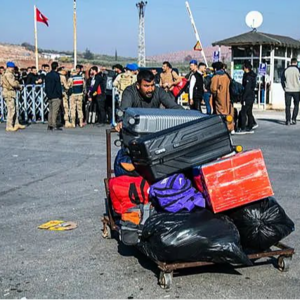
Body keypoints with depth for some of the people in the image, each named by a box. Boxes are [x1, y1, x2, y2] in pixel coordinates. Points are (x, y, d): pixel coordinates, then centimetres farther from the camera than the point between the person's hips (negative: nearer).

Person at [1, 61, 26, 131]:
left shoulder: (10, 74, 18)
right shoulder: (9, 74, -14)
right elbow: (13, 83, -21)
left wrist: (17, 84, 2)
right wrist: (19, 86, -3)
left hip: (11, 94, 11)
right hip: (9, 93, -11)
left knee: (14, 109, 14)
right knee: (11, 110, -8)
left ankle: (16, 124, 20)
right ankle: (9, 126, -4)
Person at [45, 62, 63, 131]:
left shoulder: (47, 75, 11)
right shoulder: (56, 75, -12)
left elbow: (46, 86, 15)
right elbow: (58, 86, -13)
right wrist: (60, 95, -6)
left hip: (49, 96, 7)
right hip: (56, 96, -7)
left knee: (50, 111, 12)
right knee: (55, 111, -6)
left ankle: (49, 125, 13)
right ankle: (54, 125, -7)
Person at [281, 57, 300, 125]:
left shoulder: (286, 70, 2)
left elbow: (282, 80, 5)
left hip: (288, 91, 1)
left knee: (288, 106, 4)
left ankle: (288, 120, -2)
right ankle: (294, 119, 6)